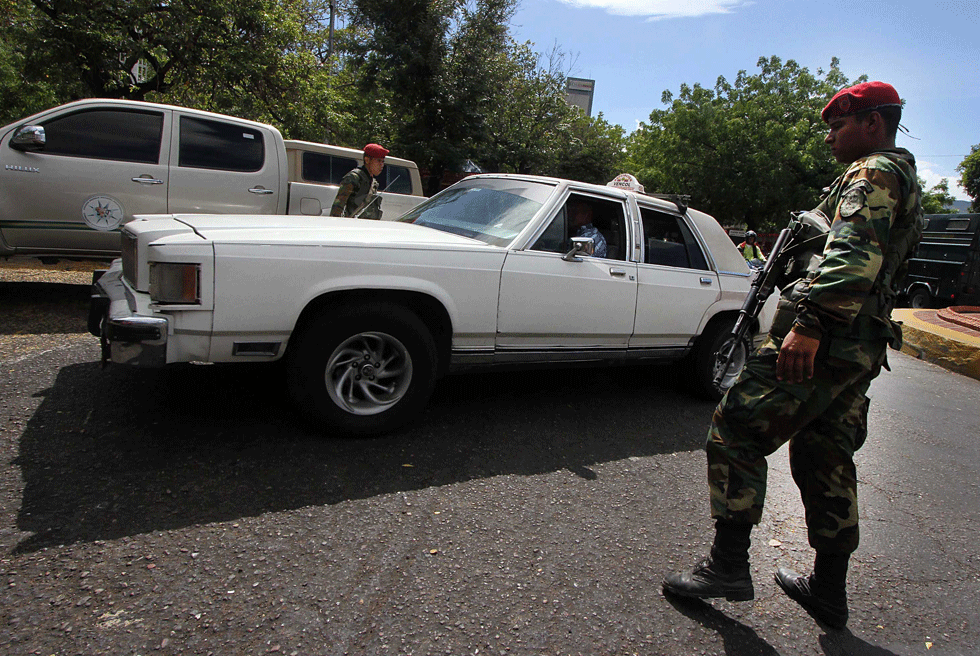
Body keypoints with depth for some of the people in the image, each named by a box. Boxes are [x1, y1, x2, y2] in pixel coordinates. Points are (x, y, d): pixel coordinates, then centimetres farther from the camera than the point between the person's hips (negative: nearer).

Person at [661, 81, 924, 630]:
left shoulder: (874, 173, -6)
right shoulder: (905, 182, 27)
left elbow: (853, 253, -24)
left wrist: (811, 322, -31)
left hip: (821, 340, -10)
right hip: (863, 348, 11)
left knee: (735, 431, -7)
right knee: (826, 461, 14)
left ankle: (729, 565, -2)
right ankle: (829, 591, 23)